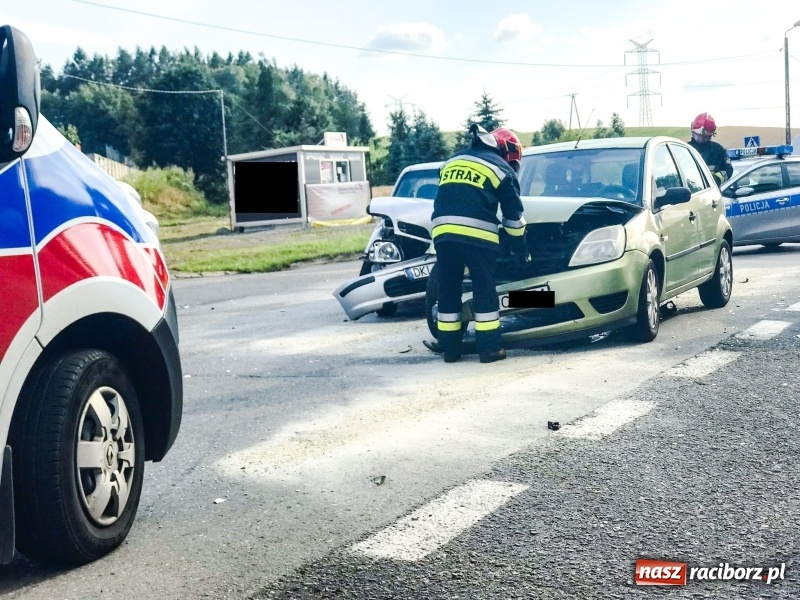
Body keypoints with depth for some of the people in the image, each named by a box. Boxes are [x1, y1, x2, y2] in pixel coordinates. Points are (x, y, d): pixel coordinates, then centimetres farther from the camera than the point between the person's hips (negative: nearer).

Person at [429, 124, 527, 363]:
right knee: (484, 290, 3)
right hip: (477, 235, -4)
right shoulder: (501, 169, 10)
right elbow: (513, 214, 12)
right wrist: (520, 249, 22)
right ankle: (490, 348, 5)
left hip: (443, 233, 5)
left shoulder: (452, 162, 26)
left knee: (448, 290, 10)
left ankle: (450, 348, 14)